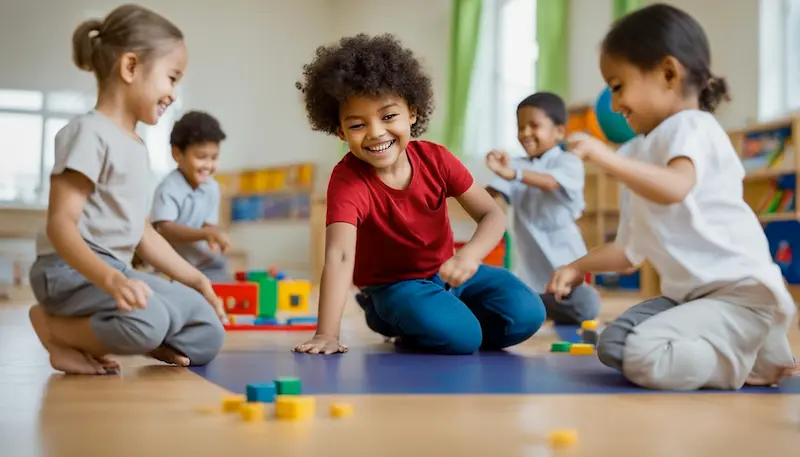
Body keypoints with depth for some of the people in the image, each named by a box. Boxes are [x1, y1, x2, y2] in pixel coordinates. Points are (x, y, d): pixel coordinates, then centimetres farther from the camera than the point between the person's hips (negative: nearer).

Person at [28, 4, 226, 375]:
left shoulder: (137, 146, 16)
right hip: (72, 270, -9)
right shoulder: (89, 133, -13)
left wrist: (196, 281, 19)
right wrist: (109, 278, -37)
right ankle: (54, 328, -10)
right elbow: (60, 224, -22)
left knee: (208, 334, 4)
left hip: (115, 271, 9)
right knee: (148, 319, -37)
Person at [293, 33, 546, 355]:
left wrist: (469, 256, -34)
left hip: (446, 272, 4)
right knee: (457, 336, -29)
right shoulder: (347, 180, -26)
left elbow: (492, 215, -12)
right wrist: (327, 334, -46)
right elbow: (339, 255, -38)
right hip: (392, 284, -4)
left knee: (525, 315, -15)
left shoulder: (435, 158, -14)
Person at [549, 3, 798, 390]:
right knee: (614, 347, -1)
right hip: (687, 294, 10)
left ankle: (755, 359, -4)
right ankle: (742, 347, 2)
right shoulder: (644, 152, 17)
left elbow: (675, 189, -33)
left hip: (739, 291, -10)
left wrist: (607, 159, -35)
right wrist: (578, 267, 19)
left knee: (645, 359, -27)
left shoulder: (690, 127, -10)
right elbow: (632, 247, 22)